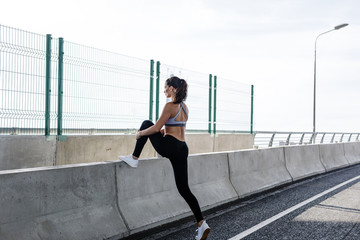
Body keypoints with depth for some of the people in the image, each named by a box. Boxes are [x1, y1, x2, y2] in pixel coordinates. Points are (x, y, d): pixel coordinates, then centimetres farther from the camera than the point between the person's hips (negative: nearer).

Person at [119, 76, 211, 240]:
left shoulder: (170, 106, -11)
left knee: (146, 124, 17)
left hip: (169, 147, -7)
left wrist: (140, 133, 4)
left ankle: (134, 159, 22)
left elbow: (156, 128, -11)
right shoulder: (184, 107, 14)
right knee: (184, 189, 8)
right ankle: (201, 224, -1)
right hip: (183, 149, 7)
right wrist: (163, 131, 29)